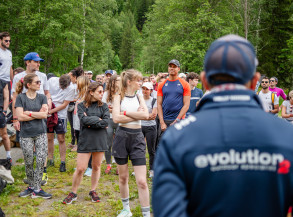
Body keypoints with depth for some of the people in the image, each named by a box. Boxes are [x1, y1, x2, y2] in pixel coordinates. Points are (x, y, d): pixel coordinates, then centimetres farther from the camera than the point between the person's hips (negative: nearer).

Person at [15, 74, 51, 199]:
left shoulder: (42, 97, 7)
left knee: (41, 161, -3)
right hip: (26, 135, -2)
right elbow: (20, 117, -11)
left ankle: (37, 189, 5)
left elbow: (44, 114, -6)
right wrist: (38, 115, -7)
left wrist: (29, 113, -10)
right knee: (28, 163, 6)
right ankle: (31, 186, 23)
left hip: (41, 134, 2)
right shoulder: (21, 98, -2)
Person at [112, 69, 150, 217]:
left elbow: (145, 115, -12)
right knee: (123, 178, 12)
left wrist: (126, 112, -14)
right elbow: (116, 118, -16)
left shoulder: (139, 98, 7)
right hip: (122, 137, -1)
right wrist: (137, 115, -12)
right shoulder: (119, 97, 0)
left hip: (137, 138, 1)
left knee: (142, 181, -5)